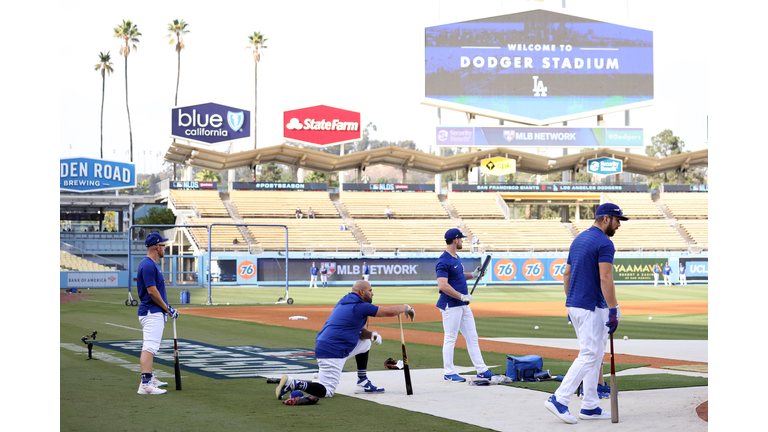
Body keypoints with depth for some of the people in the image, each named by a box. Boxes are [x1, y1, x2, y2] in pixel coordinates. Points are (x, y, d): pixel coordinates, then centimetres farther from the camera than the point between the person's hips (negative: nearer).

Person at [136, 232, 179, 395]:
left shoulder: (151, 264, 16)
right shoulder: (148, 265, -17)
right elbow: (152, 291, -21)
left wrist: (166, 307, 17)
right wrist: (168, 309, -13)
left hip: (154, 312, 11)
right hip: (152, 313, -11)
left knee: (150, 347, 20)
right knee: (150, 347, -18)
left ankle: (149, 378, 32)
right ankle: (145, 384, -26)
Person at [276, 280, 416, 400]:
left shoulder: (344, 302, 16)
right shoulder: (360, 307, -10)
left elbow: (358, 330, 21)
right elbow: (390, 311, -8)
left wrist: (371, 334, 2)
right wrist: (406, 308, 11)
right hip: (333, 353, -10)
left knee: (365, 342, 23)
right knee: (327, 392, -9)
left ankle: (363, 383, 23)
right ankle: (293, 384, -18)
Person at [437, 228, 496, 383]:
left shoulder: (456, 257, 13)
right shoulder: (444, 261, -18)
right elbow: (443, 285, -26)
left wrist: (473, 275, 12)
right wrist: (462, 296, -22)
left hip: (463, 305, 10)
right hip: (451, 305, -10)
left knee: (472, 337, 11)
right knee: (450, 338, -2)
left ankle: (481, 370, 16)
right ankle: (449, 373, 6)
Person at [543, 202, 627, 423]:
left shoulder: (579, 239, 15)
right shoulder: (604, 243, -13)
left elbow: (566, 274, 18)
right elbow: (605, 279, -21)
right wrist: (613, 311, -19)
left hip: (574, 305, 10)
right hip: (592, 308, -9)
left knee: (595, 356, 14)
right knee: (589, 356, -8)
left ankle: (590, 407, 13)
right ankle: (559, 399, -12)